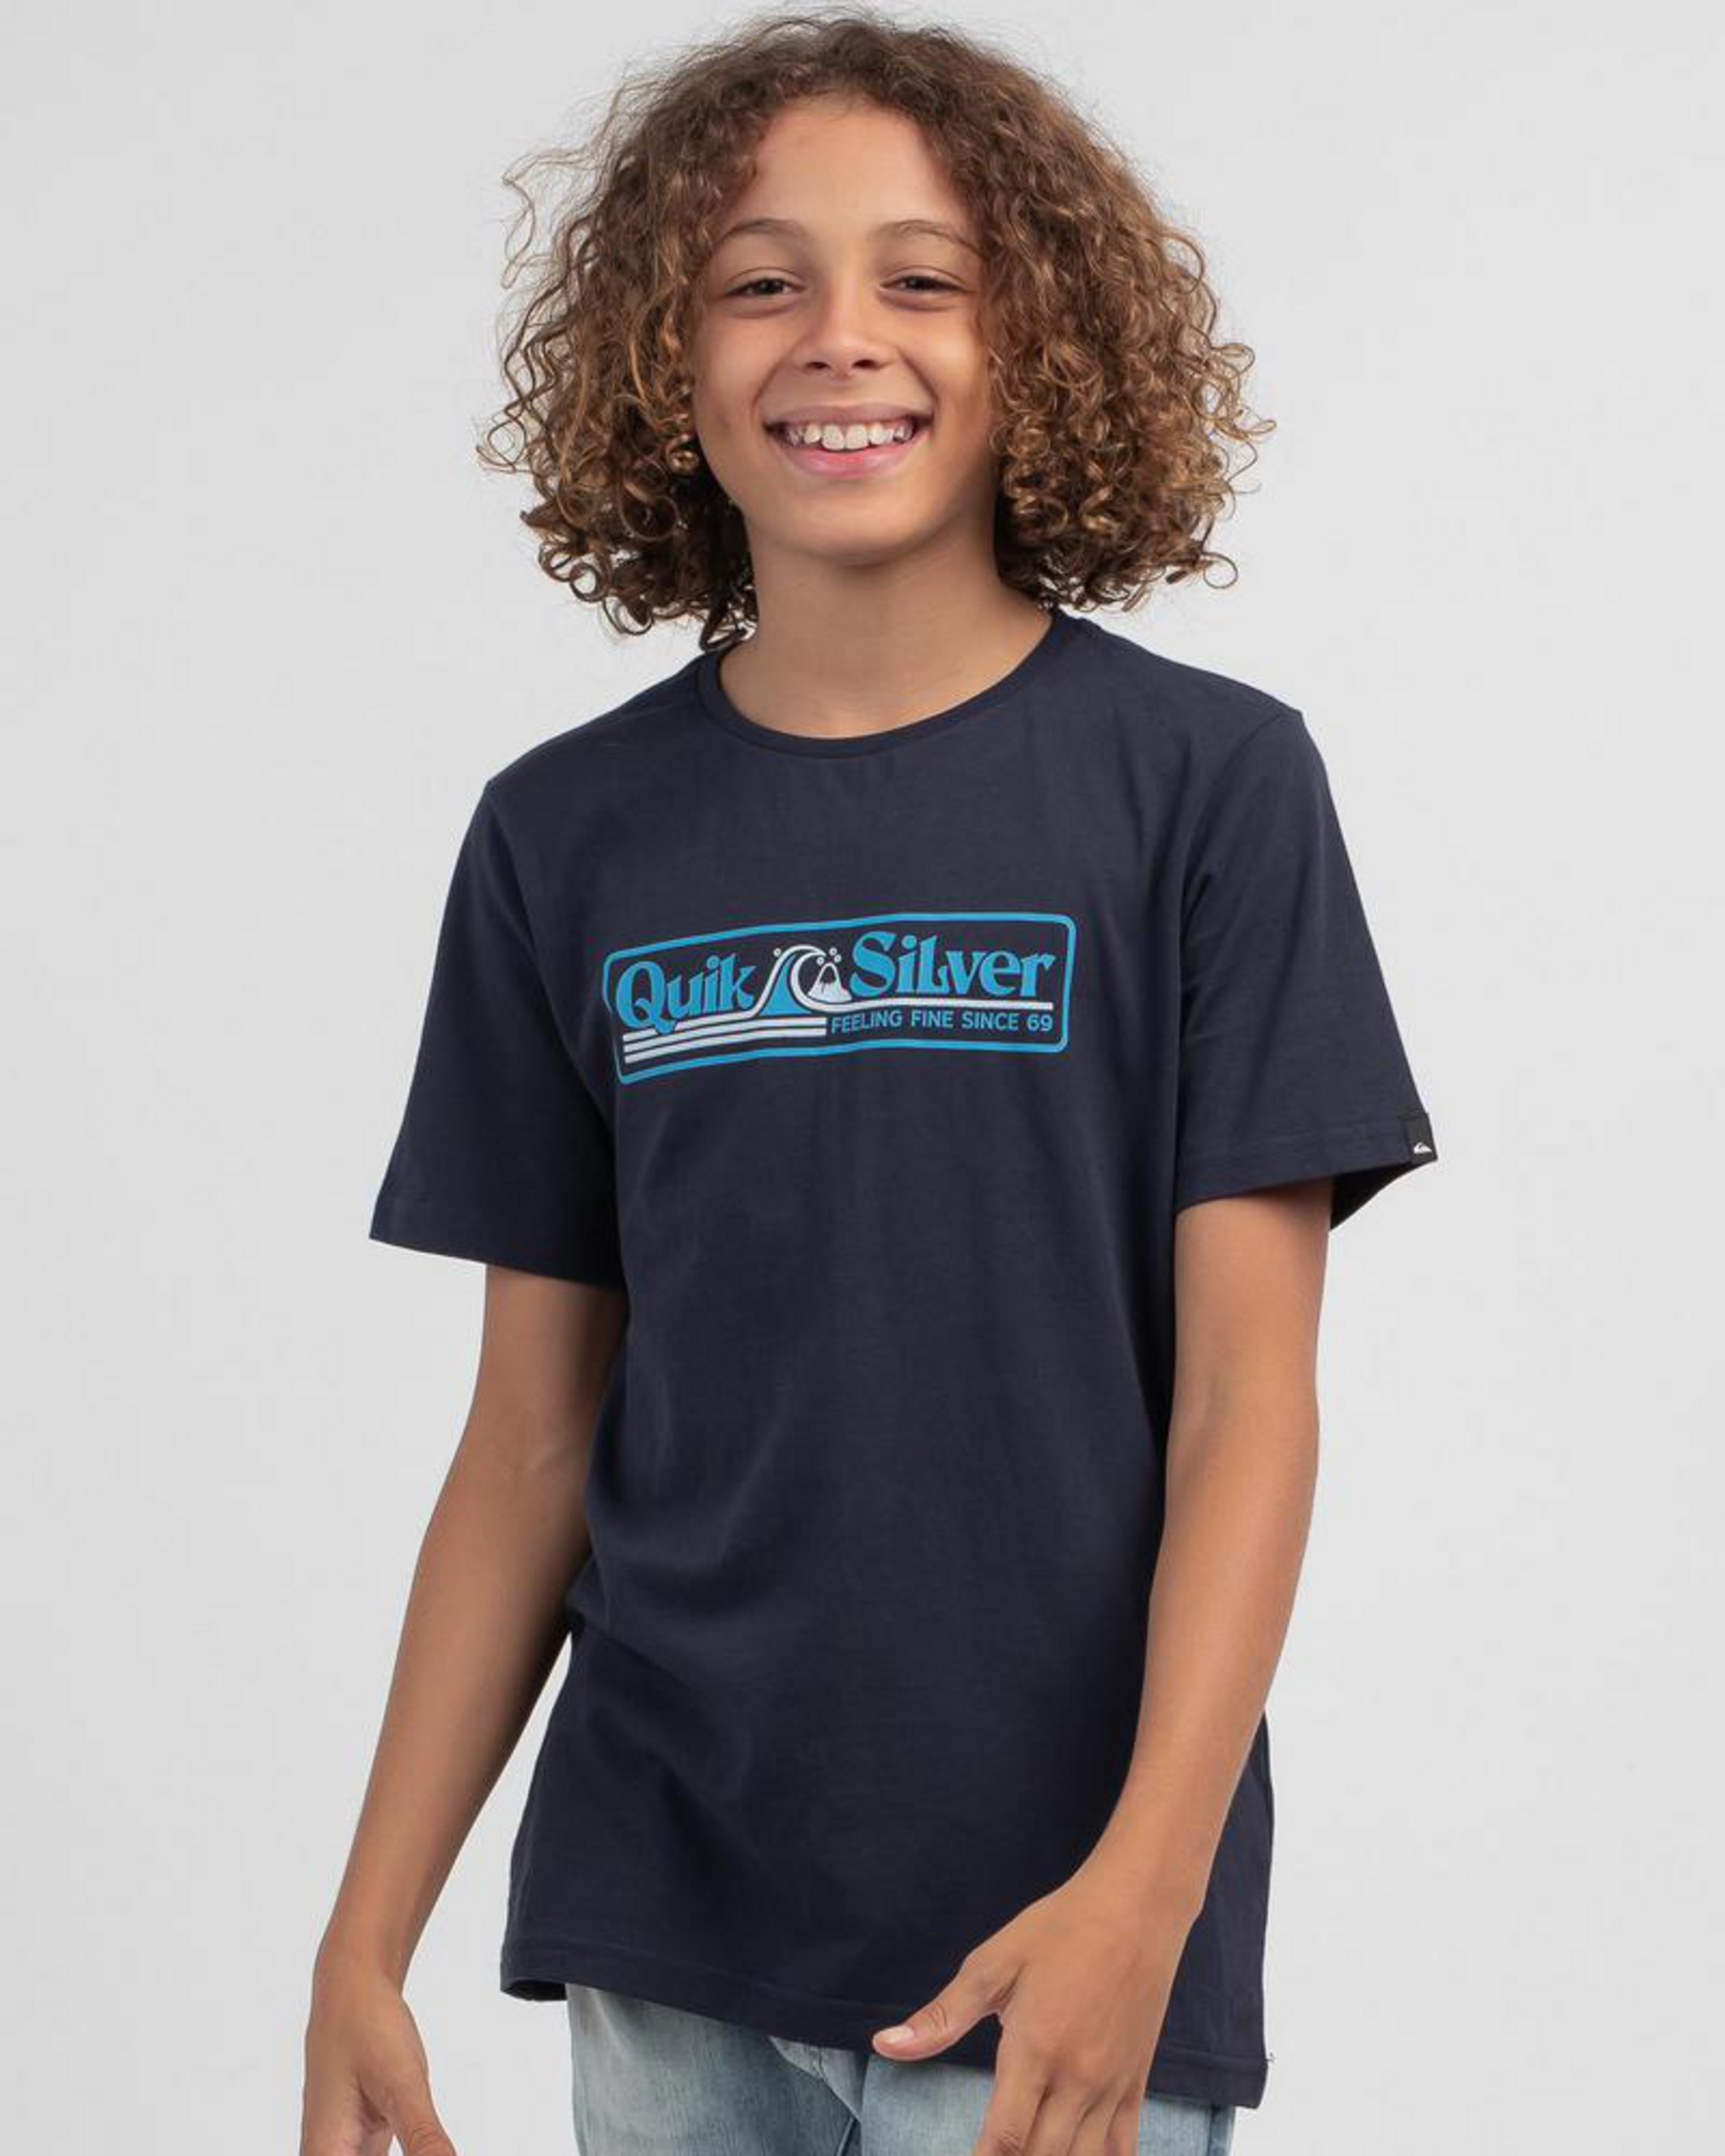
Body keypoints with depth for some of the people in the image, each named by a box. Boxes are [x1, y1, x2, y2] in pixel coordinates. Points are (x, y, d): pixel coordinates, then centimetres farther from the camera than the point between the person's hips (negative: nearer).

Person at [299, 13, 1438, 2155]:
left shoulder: (1203, 779, -5)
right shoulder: (566, 834, 4)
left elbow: (1246, 1394, -8)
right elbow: (532, 1437, 6)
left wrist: (1141, 1894, -19)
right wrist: (365, 1942, 2)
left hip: (1054, 1933, -3)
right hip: (665, 1933, 3)